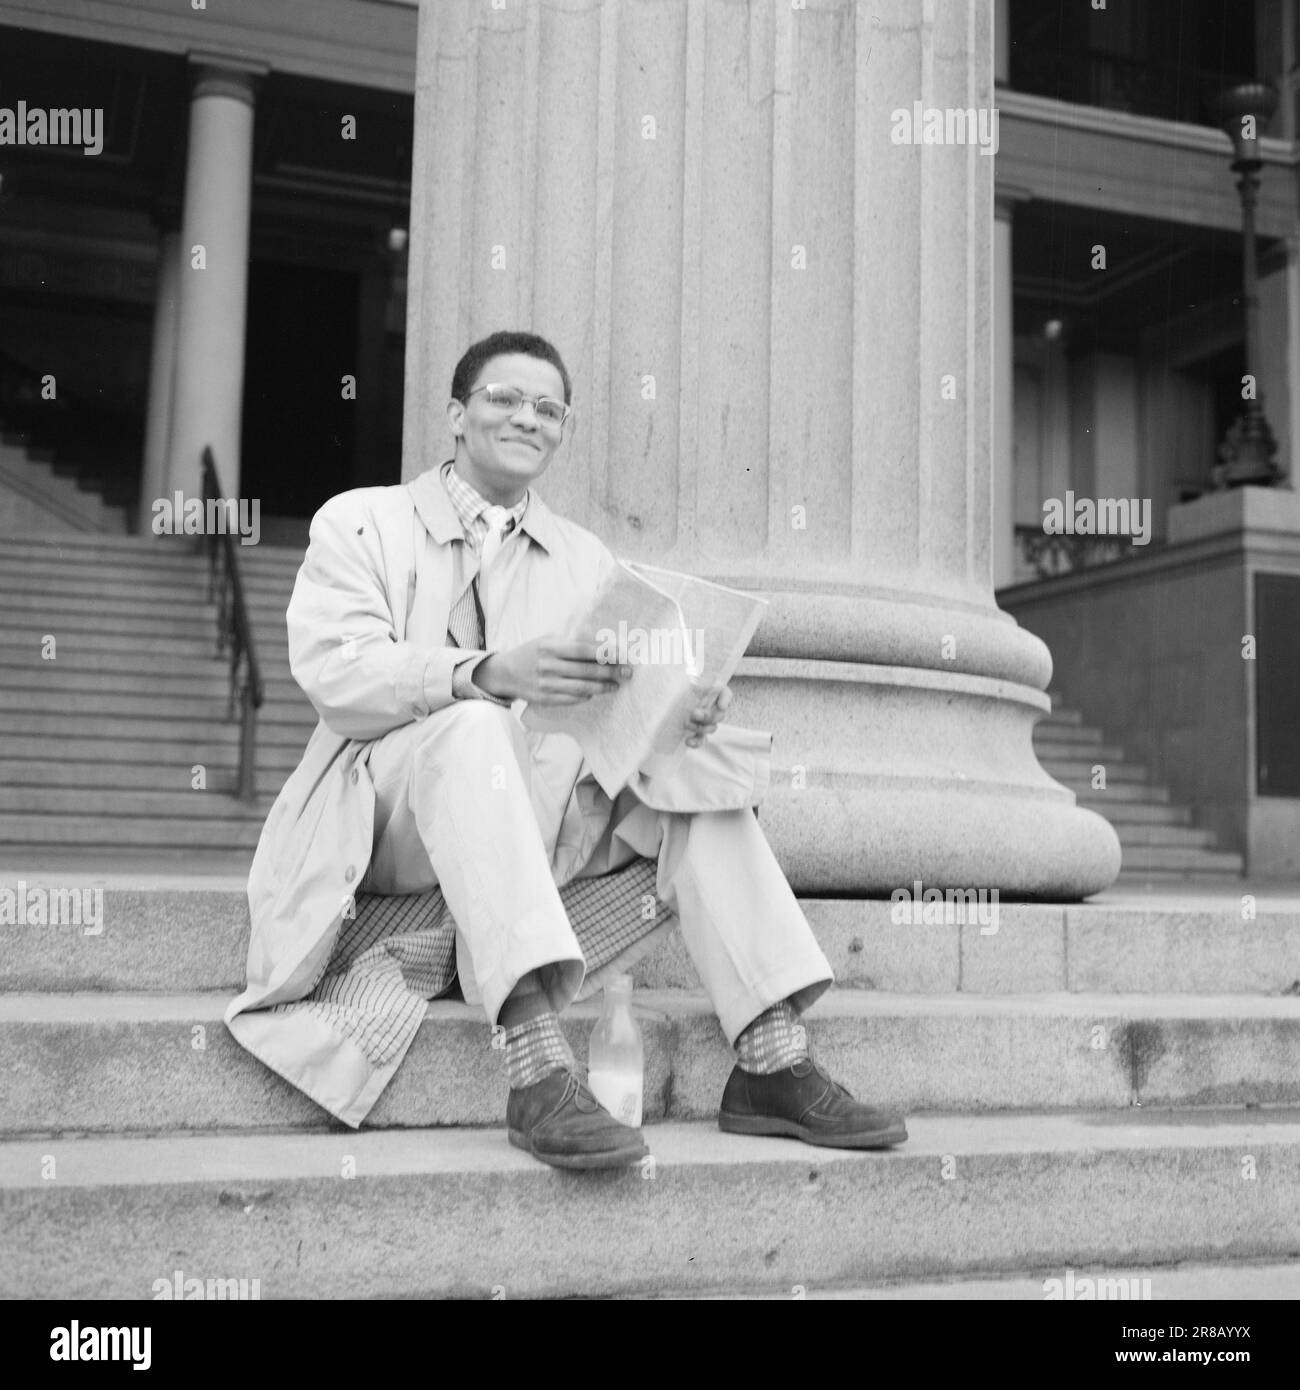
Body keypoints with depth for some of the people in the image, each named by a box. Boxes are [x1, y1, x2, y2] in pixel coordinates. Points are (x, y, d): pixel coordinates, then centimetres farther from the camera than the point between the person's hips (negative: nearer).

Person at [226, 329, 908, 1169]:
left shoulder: (587, 562, 19)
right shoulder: (359, 523, 6)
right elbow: (334, 671, -13)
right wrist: (488, 673, -30)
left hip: (532, 826, 4)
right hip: (384, 828, -4)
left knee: (698, 770, -17)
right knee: (472, 728, -35)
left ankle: (773, 1064, -22)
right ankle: (540, 1070, -46)